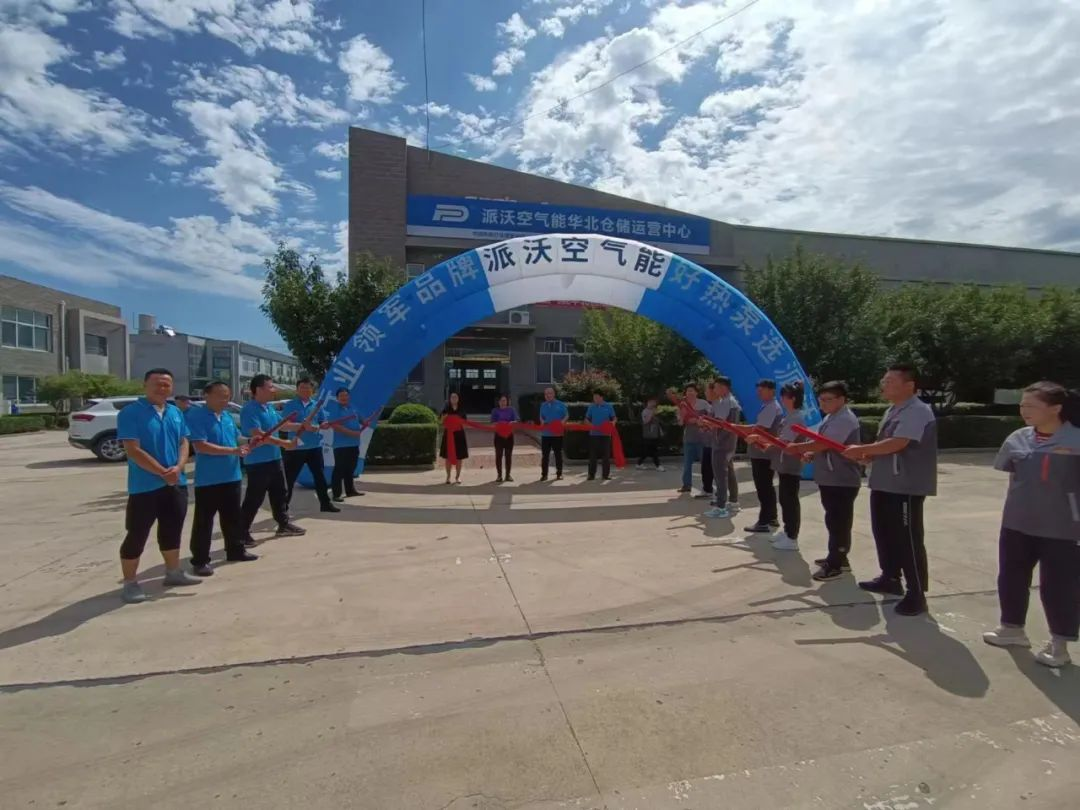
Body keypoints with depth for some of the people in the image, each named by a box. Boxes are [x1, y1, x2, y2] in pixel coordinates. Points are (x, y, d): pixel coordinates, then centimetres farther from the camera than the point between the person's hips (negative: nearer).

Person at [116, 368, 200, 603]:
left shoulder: (176, 413, 9)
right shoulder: (130, 413, -11)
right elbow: (133, 451, -16)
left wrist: (178, 467, -9)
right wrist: (163, 473, -18)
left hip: (176, 483, 6)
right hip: (144, 486, -6)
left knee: (172, 530, 17)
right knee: (137, 534, 1)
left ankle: (173, 572, 32)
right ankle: (130, 583, 13)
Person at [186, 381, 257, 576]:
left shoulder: (227, 416, 12)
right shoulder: (196, 416, -12)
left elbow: (237, 439, 20)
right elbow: (201, 446, -21)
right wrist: (233, 451, -24)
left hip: (231, 477, 7)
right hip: (207, 480, -7)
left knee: (234, 517, 16)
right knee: (204, 521, 1)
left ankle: (236, 550, 29)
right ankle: (200, 561, 10)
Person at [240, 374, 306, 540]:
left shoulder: (270, 407, 10)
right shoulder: (249, 409, -18)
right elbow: (258, 435, -27)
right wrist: (284, 443, -28)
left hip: (274, 459, 9)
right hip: (257, 462, -9)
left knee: (280, 493, 17)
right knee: (254, 499, -1)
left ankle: (284, 524, 30)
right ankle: (242, 532, 10)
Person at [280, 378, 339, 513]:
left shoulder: (317, 405, 9)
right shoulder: (290, 405, -3)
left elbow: (324, 423, 11)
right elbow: (284, 426, -13)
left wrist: (317, 427, -12)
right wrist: (302, 426, -26)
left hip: (314, 447, 4)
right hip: (295, 448, -4)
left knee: (320, 476, 9)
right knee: (289, 478, 4)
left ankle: (325, 503, 19)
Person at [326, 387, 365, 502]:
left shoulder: (353, 408, 14)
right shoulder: (334, 409, -8)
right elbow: (335, 426, -19)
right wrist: (351, 432, -23)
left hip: (354, 444, 7)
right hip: (341, 445, -7)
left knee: (350, 469, 16)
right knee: (339, 470, -7)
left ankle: (350, 491, 26)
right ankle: (336, 495, -5)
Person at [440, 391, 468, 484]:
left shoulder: (461, 411, 7)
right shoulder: (446, 410, 4)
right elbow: (443, 422, 4)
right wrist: (444, 418, -16)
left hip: (459, 434, 1)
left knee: (459, 457, 2)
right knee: (448, 457, 0)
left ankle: (457, 477, 11)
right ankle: (448, 476, 9)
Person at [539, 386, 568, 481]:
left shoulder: (561, 404, 0)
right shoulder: (543, 405, 10)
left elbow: (566, 415, 1)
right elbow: (541, 417, 14)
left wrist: (563, 421, -18)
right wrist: (542, 421, -7)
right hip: (546, 433, 3)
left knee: (558, 454, 5)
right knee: (544, 454, 4)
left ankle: (559, 474, 13)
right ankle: (544, 474, 10)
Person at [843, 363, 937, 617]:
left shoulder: (918, 411, -17)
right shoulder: (893, 410, 15)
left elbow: (897, 444, -27)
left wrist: (862, 449, -17)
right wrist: (868, 455, 2)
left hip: (906, 487, -10)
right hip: (884, 484, 10)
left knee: (908, 539, -3)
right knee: (884, 533, 18)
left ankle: (917, 594, 6)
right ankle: (890, 578, 34)